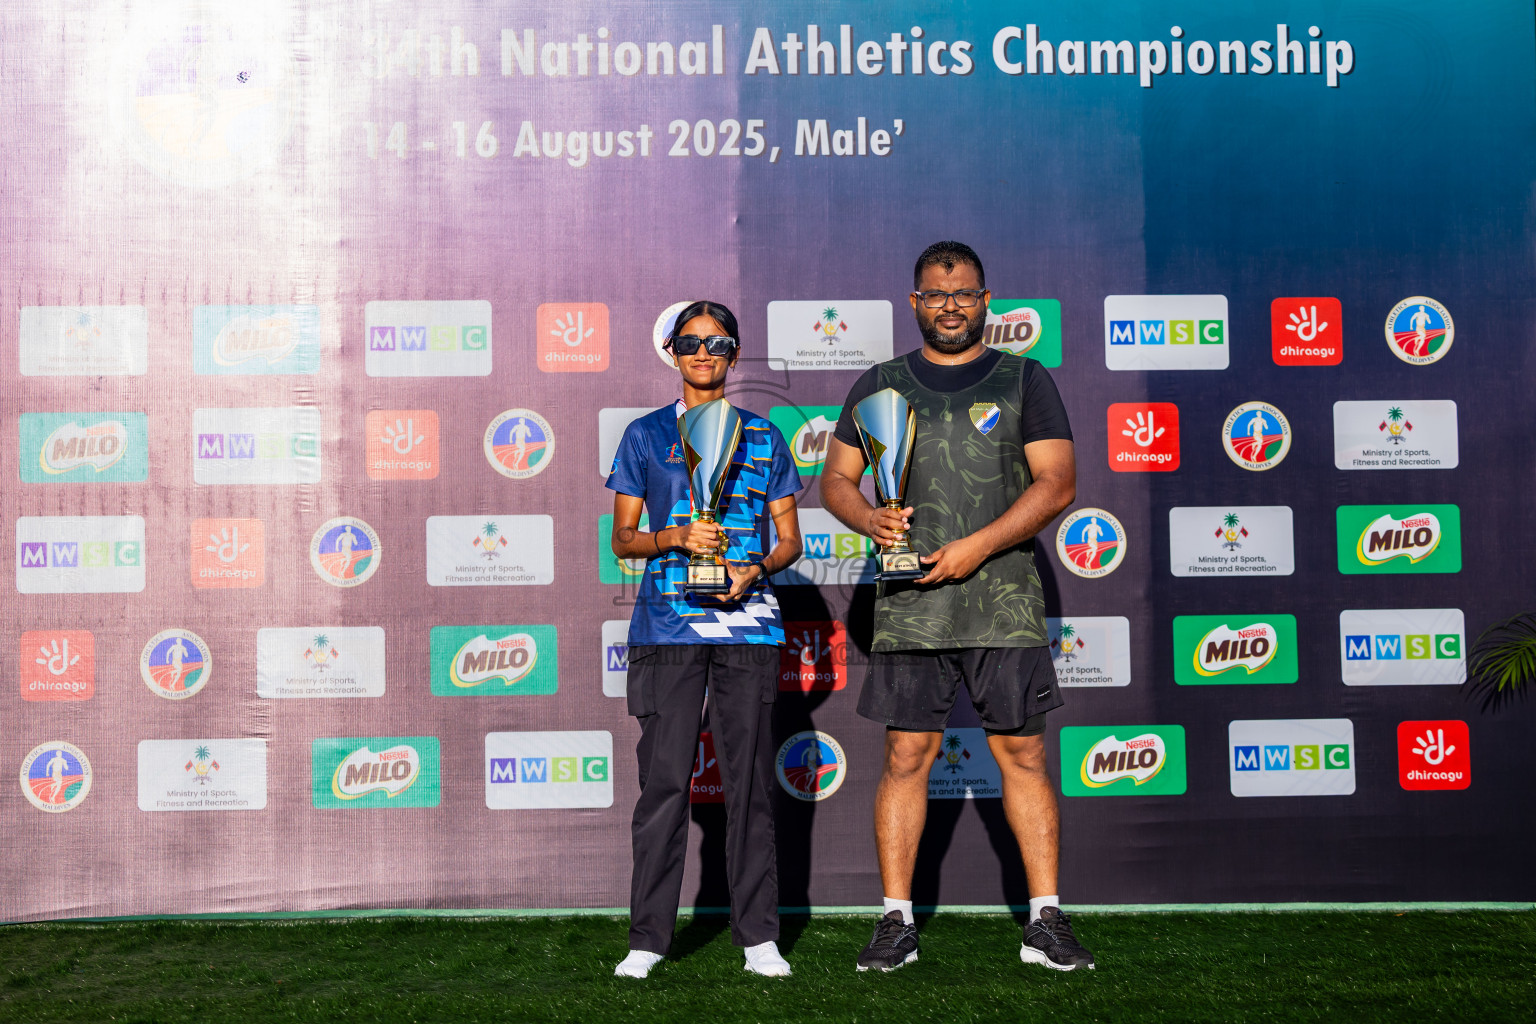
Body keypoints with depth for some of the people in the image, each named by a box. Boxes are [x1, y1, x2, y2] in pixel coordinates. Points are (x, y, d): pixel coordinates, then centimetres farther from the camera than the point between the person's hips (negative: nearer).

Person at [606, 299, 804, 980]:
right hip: (667, 624, -1)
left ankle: (758, 935, 8)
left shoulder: (764, 437, 14)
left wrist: (755, 569, -7)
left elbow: (789, 539, 14)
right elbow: (622, 539, 10)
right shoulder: (645, 436, 12)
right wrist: (675, 538, -9)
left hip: (748, 623, 1)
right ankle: (648, 937, 4)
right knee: (664, 778, -3)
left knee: (749, 780, 1)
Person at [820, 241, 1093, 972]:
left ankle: (1045, 923, 8)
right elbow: (836, 478, 13)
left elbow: (1057, 483, -1)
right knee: (906, 755, 1)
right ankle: (896, 922, 9)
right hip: (909, 603, 1)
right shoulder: (880, 385, 13)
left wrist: (977, 546, -12)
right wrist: (870, 519, -10)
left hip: (1003, 600, -1)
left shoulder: (1025, 382, 7)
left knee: (1023, 753, 0)